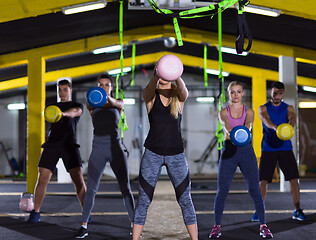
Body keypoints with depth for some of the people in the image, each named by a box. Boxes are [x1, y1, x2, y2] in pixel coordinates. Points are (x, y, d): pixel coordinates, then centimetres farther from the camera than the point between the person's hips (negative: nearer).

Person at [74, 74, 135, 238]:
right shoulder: (92, 105, 8)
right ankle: (84, 226, 4)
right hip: (98, 149, 0)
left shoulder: (118, 103, 8)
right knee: (91, 189, -4)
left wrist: (107, 98, -42)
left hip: (116, 148, 0)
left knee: (125, 188, -1)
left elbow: (116, 103, -17)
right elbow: (90, 105, -16)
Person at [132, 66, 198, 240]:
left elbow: (183, 90, -25)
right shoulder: (150, 96, -1)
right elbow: (149, 89, -26)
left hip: (176, 154, 1)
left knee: (185, 200, 2)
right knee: (144, 200, 0)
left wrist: (177, 75, -48)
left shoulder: (179, 96, 0)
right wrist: (157, 76, -48)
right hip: (152, 153, -1)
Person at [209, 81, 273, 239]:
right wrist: (232, 132, -40)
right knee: (222, 190, -2)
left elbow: (248, 123, -15)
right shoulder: (224, 112, 6)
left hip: (246, 151, 0)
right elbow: (225, 124, -17)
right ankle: (217, 226, 11)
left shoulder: (248, 111, 7)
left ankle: (263, 226, 8)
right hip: (228, 150, 0)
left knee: (254, 190, -3)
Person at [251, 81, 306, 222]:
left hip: (285, 148, 1)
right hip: (268, 149, -1)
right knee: (263, 180, -4)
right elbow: (266, 120, -18)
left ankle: (297, 211, 7)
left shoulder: (288, 108, 9)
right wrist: (275, 127, -41)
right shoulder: (263, 108, 4)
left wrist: (289, 126, -39)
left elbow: (292, 118, -13)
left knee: (293, 179, -5)